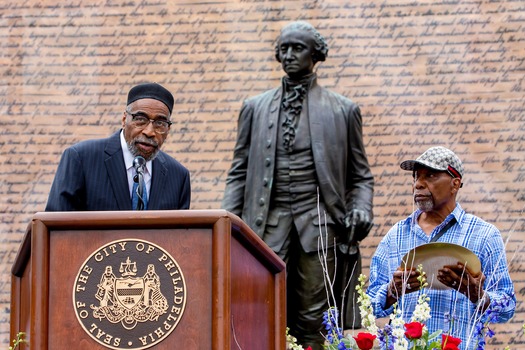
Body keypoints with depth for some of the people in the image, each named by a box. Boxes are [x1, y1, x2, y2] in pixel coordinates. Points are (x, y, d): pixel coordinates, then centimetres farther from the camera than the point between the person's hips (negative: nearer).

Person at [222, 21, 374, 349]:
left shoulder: (343, 110, 12)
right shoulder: (255, 108, 17)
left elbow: (360, 175, 13)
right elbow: (239, 172, 16)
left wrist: (361, 210, -6)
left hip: (318, 223, -1)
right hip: (268, 221, 1)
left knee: (312, 322, -3)